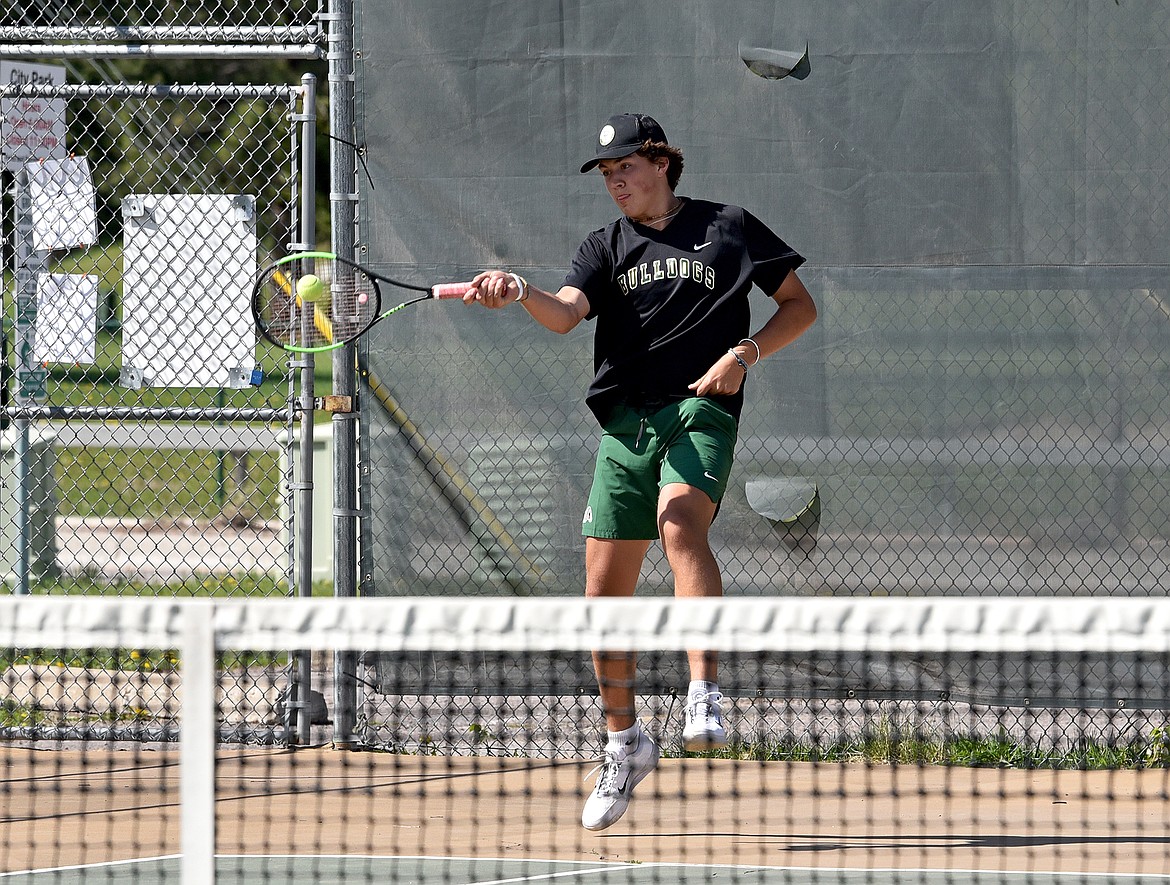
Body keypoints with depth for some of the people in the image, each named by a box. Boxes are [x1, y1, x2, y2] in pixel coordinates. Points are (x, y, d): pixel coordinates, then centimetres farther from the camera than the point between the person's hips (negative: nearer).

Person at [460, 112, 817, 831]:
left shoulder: (728, 227, 10)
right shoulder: (607, 247, 16)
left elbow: (799, 306, 12)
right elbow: (565, 312, -4)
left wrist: (746, 353, -5)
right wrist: (517, 292, -25)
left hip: (701, 412, -4)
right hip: (625, 421, 4)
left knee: (680, 525, -34)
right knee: (605, 595, 2)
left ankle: (706, 692, -37)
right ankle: (625, 745, 18)